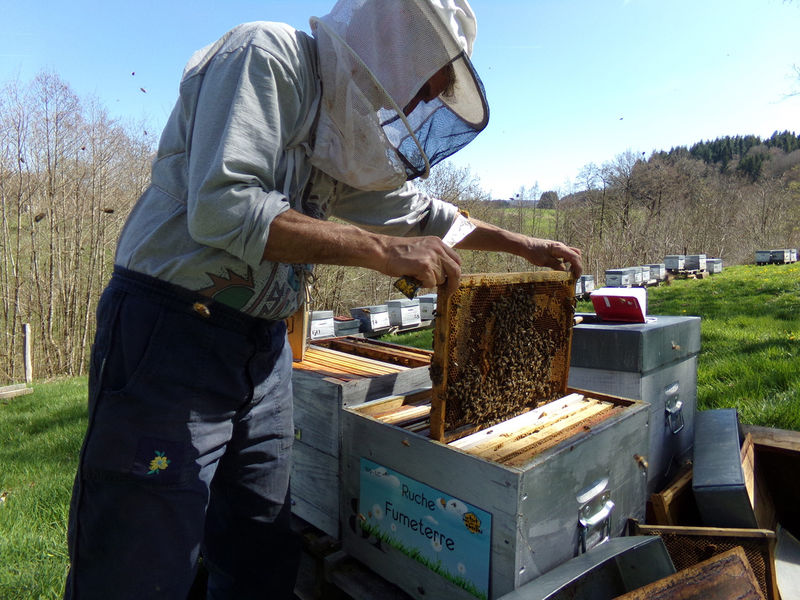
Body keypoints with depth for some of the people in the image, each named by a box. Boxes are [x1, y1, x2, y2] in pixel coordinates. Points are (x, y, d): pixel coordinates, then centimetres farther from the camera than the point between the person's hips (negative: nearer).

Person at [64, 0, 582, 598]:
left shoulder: (347, 132, 15)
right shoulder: (266, 55, -11)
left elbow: (416, 210, 26)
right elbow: (222, 206, -25)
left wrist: (525, 245, 28)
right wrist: (381, 249, -22)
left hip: (264, 345, 8)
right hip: (169, 338, -8)